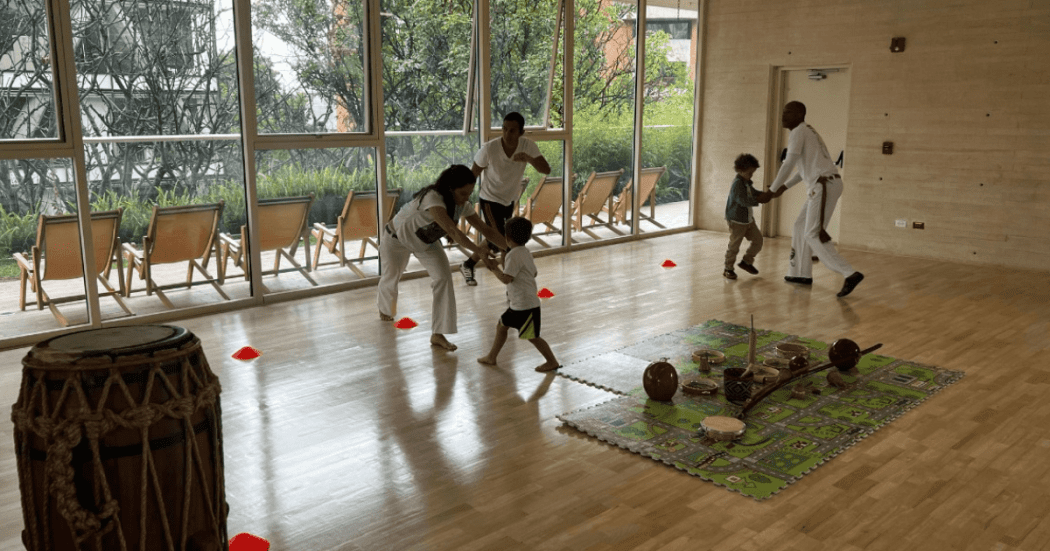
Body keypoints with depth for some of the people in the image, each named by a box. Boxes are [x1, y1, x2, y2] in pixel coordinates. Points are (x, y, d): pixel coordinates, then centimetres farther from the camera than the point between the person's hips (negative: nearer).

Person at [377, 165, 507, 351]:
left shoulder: (462, 205, -21)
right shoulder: (433, 199, -43)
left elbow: (486, 230, -19)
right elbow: (453, 232, -55)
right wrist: (479, 252, -64)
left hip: (427, 242, 5)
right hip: (398, 238, -5)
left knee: (443, 277, -17)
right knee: (391, 277, 17)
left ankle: (438, 334, -11)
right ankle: (384, 310, 54)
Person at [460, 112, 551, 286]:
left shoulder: (528, 146, -17)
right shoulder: (489, 148, -26)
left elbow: (546, 170, -25)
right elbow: (473, 174, -13)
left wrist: (528, 158, -43)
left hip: (509, 200, 5)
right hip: (490, 200, -5)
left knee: (495, 242, 19)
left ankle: (468, 265, 42)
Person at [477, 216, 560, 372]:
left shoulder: (514, 255, -20)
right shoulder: (525, 252, 10)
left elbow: (506, 278, -25)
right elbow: (534, 272, 18)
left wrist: (493, 268, -11)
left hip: (525, 305, -11)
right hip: (517, 304, 11)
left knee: (532, 336, -3)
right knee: (501, 325, 18)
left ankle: (552, 362, 8)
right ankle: (492, 357, 27)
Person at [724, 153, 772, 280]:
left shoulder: (747, 183, 11)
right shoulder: (737, 184, -20)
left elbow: (754, 193, 22)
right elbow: (743, 200, -29)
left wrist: (766, 194, 3)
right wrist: (759, 199, -33)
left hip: (748, 219, 9)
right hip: (737, 220, -9)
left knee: (758, 240, 10)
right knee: (734, 245, -2)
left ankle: (746, 262, 25)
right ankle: (728, 269, 10)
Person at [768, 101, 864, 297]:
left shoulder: (797, 132, -7)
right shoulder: (808, 132, 24)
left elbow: (788, 164, -13)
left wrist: (772, 190, -2)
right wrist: (785, 186, 32)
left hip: (823, 185, -10)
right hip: (828, 183, 10)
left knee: (813, 234, -10)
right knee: (801, 225, 17)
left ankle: (850, 274, -18)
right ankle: (802, 273, 20)